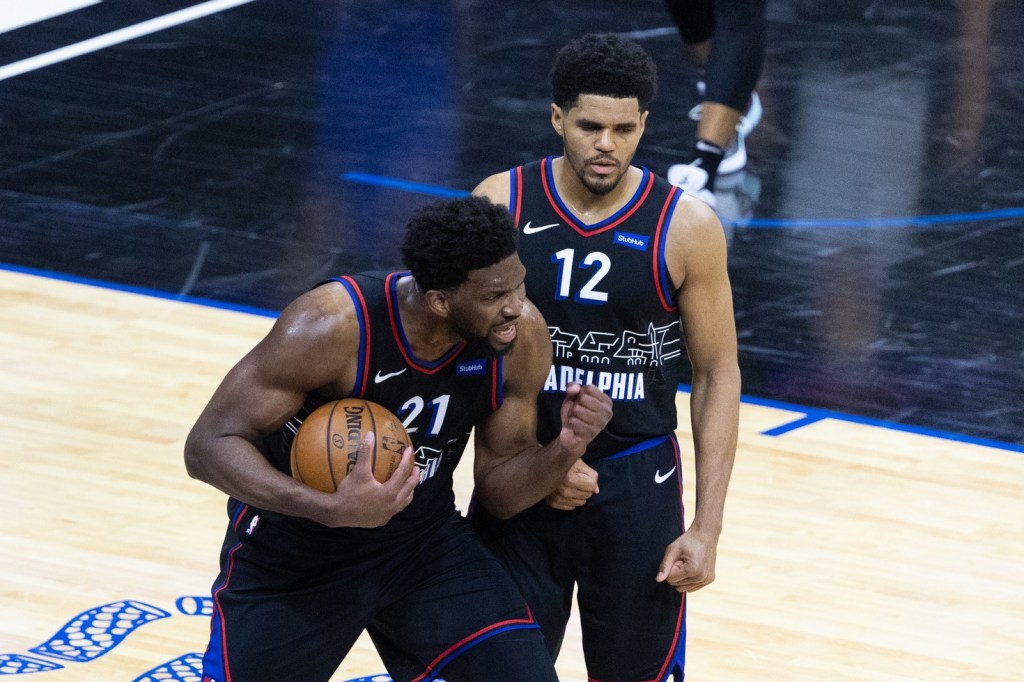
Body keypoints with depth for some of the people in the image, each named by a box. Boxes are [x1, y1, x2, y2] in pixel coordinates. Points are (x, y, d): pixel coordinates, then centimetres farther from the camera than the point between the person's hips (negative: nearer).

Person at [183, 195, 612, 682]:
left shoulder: (523, 337, -17)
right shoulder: (333, 326, -31)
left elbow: (499, 488, -4)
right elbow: (209, 445, -26)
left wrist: (565, 450, -26)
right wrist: (332, 509, -41)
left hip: (424, 539, 3)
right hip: (295, 550, -3)